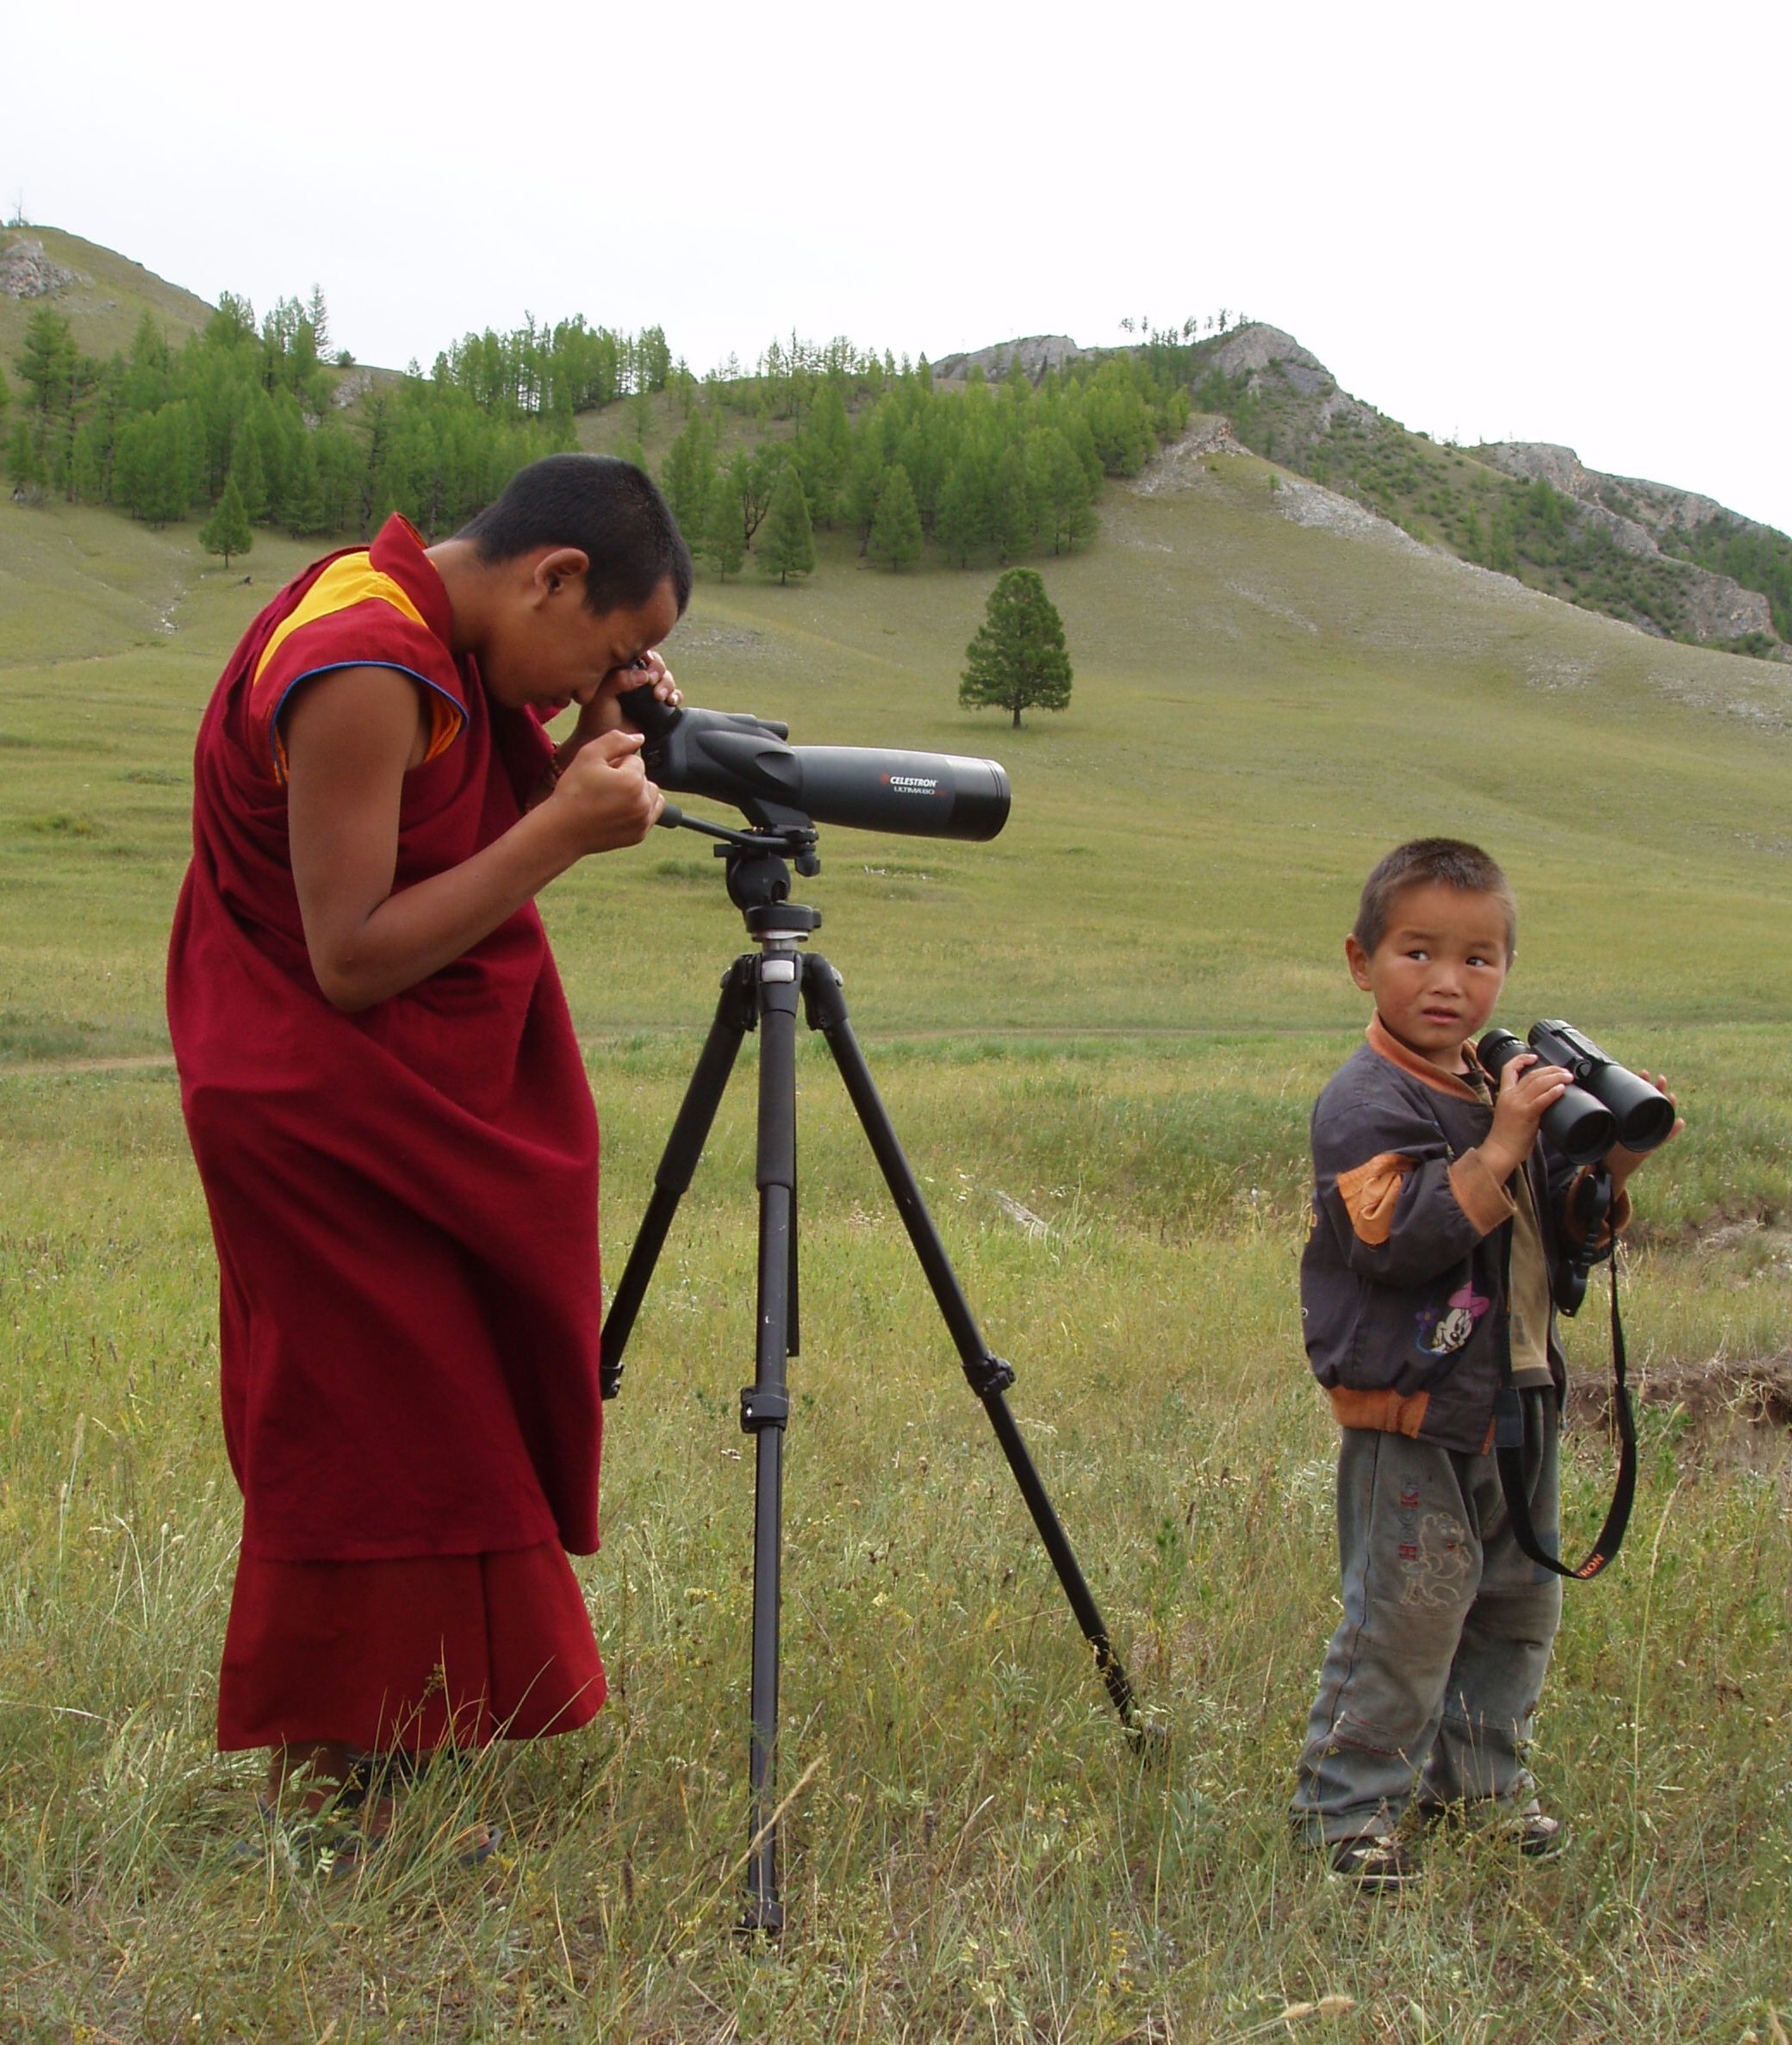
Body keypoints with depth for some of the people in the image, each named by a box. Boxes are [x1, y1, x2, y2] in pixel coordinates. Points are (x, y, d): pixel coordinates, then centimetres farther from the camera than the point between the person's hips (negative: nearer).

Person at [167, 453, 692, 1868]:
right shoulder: (358, 672, -24)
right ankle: (328, 1814, 11)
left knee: (436, 1435, 13)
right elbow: (354, 958, -25)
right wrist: (565, 828, -24)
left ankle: (383, 1780, 24)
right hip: (328, 1111, -10)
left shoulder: (435, 641, 4)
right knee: (380, 1440, -3)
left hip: (435, 1106, 10)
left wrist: (585, 737, -2)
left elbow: (469, 837, 13)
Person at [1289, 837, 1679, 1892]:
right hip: (1413, 1416, -8)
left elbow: (1559, 1235, 15)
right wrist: (1499, 1150, -29)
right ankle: (1351, 1810, 8)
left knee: (1519, 1603, 17)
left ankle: (1480, 1777, 33)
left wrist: (1608, 1166, -3)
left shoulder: (1508, 1087, 10)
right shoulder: (1368, 1103, -15)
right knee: (1407, 1616, -5)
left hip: (1518, 1401, 8)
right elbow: (1396, 1238, -27)